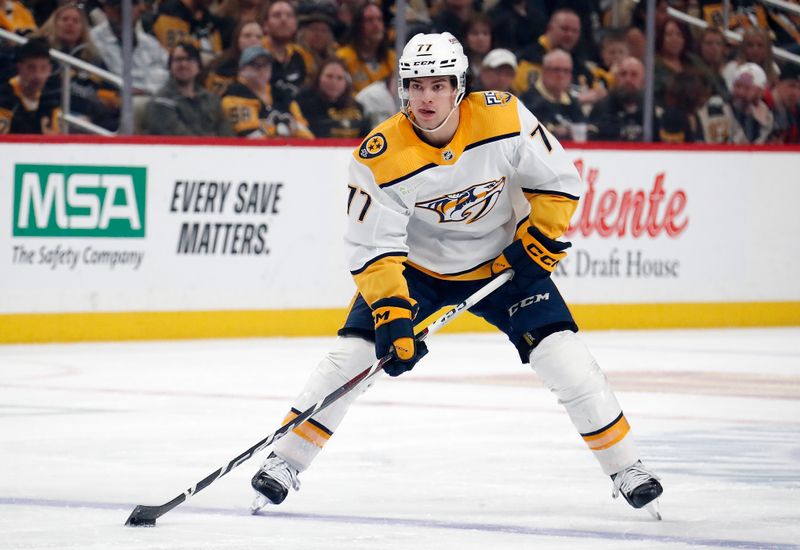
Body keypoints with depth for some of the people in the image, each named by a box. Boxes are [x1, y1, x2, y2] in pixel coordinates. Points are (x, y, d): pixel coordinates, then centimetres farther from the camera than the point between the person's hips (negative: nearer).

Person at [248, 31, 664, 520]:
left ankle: (626, 466, 2)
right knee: (353, 353, -13)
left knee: (565, 357, -12)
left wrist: (538, 240, -16)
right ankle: (286, 462, 1)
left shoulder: (505, 118, -23)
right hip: (416, 266, 0)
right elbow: (373, 249, -23)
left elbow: (559, 181, -8)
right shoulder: (381, 158, -25)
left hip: (504, 261, 0)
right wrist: (390, 314, -33)